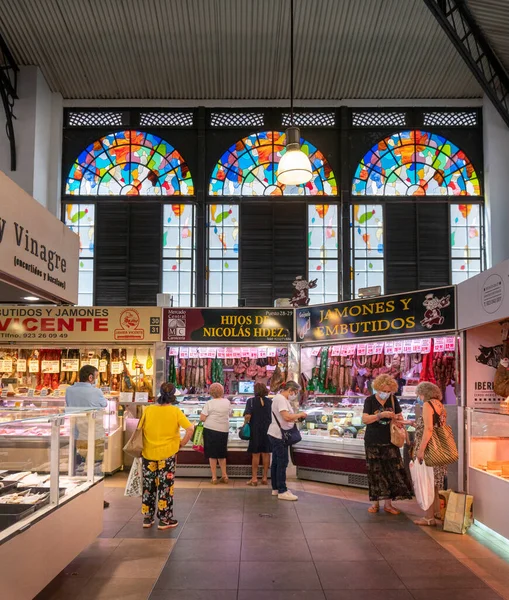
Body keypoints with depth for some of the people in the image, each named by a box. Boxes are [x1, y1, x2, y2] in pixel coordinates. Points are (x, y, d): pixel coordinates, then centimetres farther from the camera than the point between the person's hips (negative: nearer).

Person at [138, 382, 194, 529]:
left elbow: (139, 430, 3)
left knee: (148, 486, 15)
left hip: (148, 454, 2)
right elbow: (190, 429, -15)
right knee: (165, 487, 9)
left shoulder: (148, 410, -3)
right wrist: (182, 444, -3)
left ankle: (147, 518, 24)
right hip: (167, 454, -2)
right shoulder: (175, 411, -9)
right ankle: (164, 520, 15)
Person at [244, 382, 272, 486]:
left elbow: (248, 415, -20)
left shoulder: (251, 401, -9)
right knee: (266, 454, 10)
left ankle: (254, 478, 9)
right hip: (268, 431, 3)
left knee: (255, 454, 6)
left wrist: (245, 423, -3)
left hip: (256, 431, -3)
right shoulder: (270, 402, 1)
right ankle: (264, 478, 16)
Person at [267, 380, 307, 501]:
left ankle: (276, 488, 22)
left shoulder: (282, 399, 16)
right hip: (278, 435, -11)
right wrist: (300, 414, -15)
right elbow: (287, 417, -28)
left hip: (276, 435, 11)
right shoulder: (280, 398, -18)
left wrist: (296, 419, 4)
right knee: (282, 463, -6)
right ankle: (282, 491, 0)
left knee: (276, 462, 14)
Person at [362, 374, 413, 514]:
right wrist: (381, 415, -26)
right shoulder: (370, 400, -3)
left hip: (390, 442, 2)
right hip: (373, 443, -2)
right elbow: (365, 419, -14)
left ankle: (388, 503, 9)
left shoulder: (393, 400, 6)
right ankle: (375, 502, 16)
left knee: (393, 471, -2)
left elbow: (400, 416, 17)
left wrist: (399, 418, -7)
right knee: (375, 473, 3)